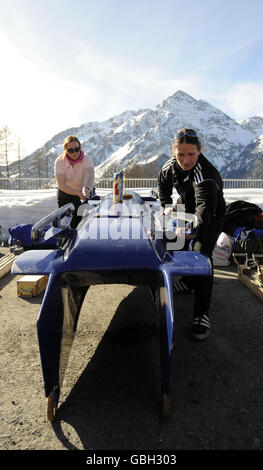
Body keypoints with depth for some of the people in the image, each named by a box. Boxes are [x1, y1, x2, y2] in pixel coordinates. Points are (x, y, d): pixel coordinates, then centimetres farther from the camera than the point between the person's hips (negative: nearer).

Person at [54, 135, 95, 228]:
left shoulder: (86, 159, -20)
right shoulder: (59, 161, -20)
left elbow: (90, 177, -38)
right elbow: (61, 185, -27)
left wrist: (86, 188, -61)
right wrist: (78, 193, -42)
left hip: (82, 192, 0)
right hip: (65, 194, 0)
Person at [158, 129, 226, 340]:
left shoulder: (206, 173, -39)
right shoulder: (171, 165, -18)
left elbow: (205, 206, -57)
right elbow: (163, 184, 4)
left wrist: (194, 226, -75)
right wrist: (167, 205, -10)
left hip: (211, 217, -7)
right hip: (186, 209, 7)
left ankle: (202, 313, -11)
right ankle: (188, 281, 46)